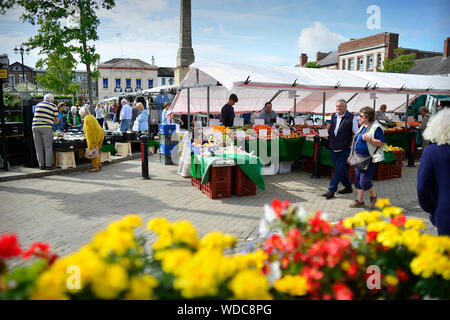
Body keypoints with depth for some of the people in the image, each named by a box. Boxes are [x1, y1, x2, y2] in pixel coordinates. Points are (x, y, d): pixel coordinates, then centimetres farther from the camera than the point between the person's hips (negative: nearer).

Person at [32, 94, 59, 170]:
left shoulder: (38, 105, 20)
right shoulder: (53, 106, 7)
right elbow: (57, 120, 8)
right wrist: (55, 121, 31)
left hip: (35, 127, 4)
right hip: (46, 127, -4)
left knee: (39, 148, 7)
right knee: (48, 147, 1)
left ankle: (41, 165, 9)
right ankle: (48, 165, -3)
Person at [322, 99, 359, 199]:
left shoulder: (351, 117, -6)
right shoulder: (333, 116, 11)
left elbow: (356, 133, -3)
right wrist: (328, 128, 1)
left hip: (344, 149, -6)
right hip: (333, 148, 6)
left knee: (338, 170, -6)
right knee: (341, 168, 15)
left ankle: (331, 190, -4)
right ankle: (348, 187, 31)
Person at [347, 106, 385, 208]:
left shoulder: (376, 127, -11)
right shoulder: (363, 126, 15)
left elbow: (382, 143, -15)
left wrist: (369, 139, -26)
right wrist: (351, 155, 21)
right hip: (359, 158, 8)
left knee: (364, 181, -7)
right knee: (358, 180, 10)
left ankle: (373, 196, 21)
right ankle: (360, 201, 22)